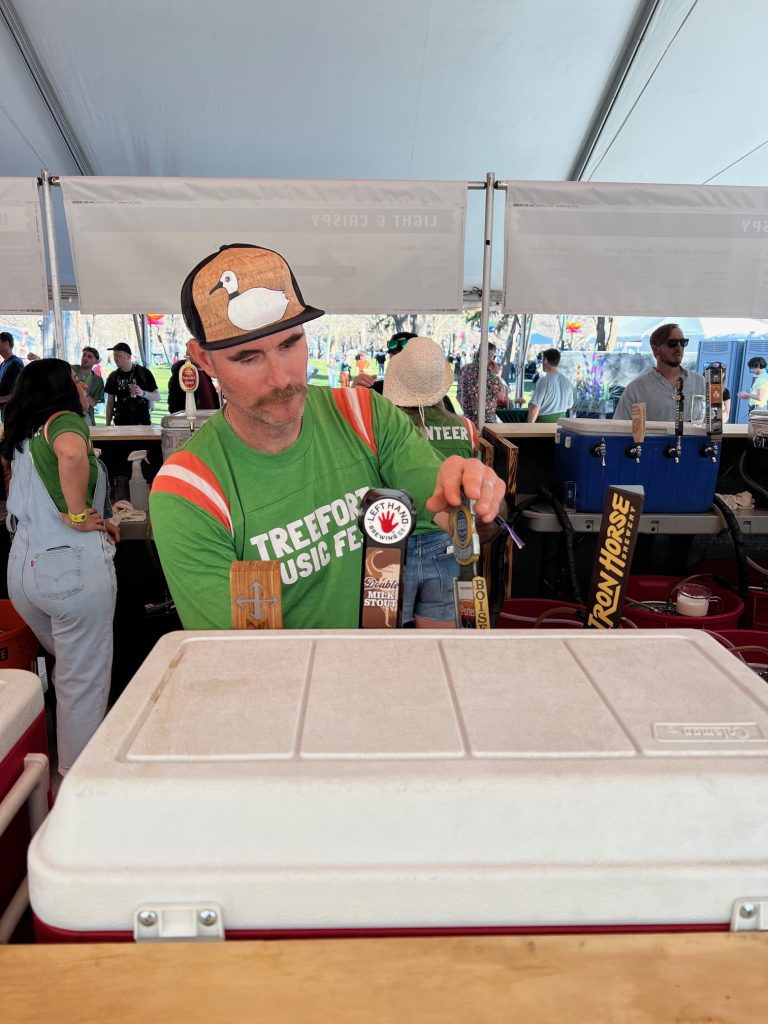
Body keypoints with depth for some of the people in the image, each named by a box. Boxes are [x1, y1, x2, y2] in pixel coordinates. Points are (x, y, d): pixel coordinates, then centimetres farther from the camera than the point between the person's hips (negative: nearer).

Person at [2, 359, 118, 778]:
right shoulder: (65, 420, -8)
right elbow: (72, 454, -30)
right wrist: (78, 515, -19)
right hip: (72, 563, -8)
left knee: (68, 668, 24)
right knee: (85, 679, 4)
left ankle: (65, 759, 37)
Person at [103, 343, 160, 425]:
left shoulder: (143, 372, -1)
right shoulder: (113, 376, 8)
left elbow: (157, 396, -1)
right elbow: (110, 402, 13)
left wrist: (143, 393, -20)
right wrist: (108, 425, 8)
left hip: (142, 422, -2)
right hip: (120, 423, 3)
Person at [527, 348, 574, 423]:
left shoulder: (543, 381, -17)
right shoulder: (566, 381, 4)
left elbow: (535, 408, -19)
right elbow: (569, 405, 15)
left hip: (544, 421, -7)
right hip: (561, 421, 7)